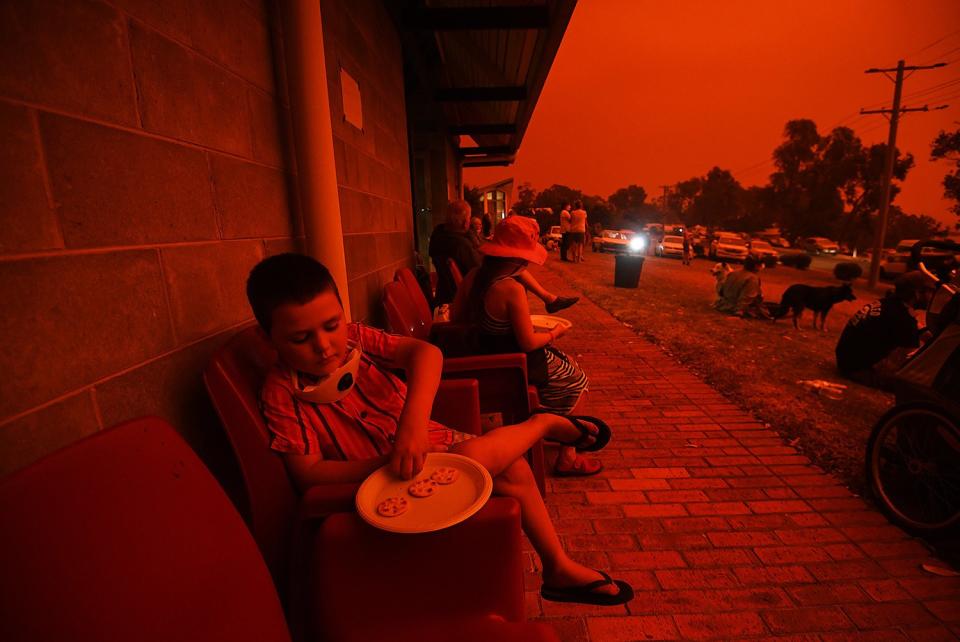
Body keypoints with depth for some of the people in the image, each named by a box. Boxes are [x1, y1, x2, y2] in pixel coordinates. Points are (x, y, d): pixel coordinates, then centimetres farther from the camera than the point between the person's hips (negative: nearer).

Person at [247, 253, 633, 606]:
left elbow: (425, 352, -25)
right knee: (476, 457, -27)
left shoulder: (353, 338, -10)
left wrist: (414, 418, -42)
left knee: (514, 469, 2)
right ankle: (543, 424, 6)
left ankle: (560, 569, 23)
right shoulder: (282, 392, -18)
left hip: (426, 440, 6)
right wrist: (389, 463, -29)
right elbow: (308, 473, -19)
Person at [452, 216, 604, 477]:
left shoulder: (473, 276, -4)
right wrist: (555, 333, -3)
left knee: (567, 364, 27)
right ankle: (567, 459, 26)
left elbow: (456, 317, 8)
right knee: (575, 380, 15)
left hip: (485, 357, 8)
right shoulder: (512, 288, -28)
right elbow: (529, 343, -23)